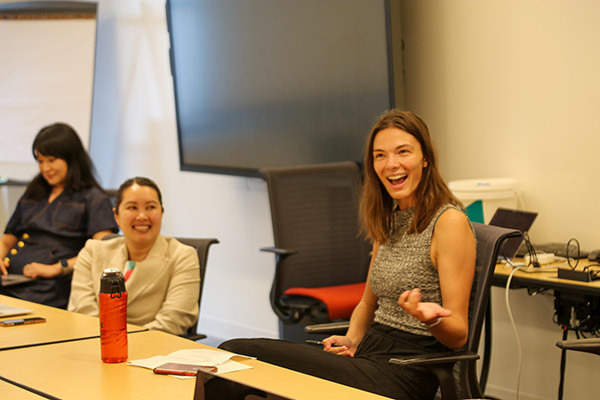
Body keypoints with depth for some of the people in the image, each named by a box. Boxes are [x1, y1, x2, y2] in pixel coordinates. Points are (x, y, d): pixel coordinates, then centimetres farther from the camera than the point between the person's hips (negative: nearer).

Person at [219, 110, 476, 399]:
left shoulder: (449, 221, -10)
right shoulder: (389, 221, 16)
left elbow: (458, 336, -10)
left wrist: (430, 318, -33)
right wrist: (352, 340, 5)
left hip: (404, 375, -8)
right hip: (368, 356, 8)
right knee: (233, 352, -11)